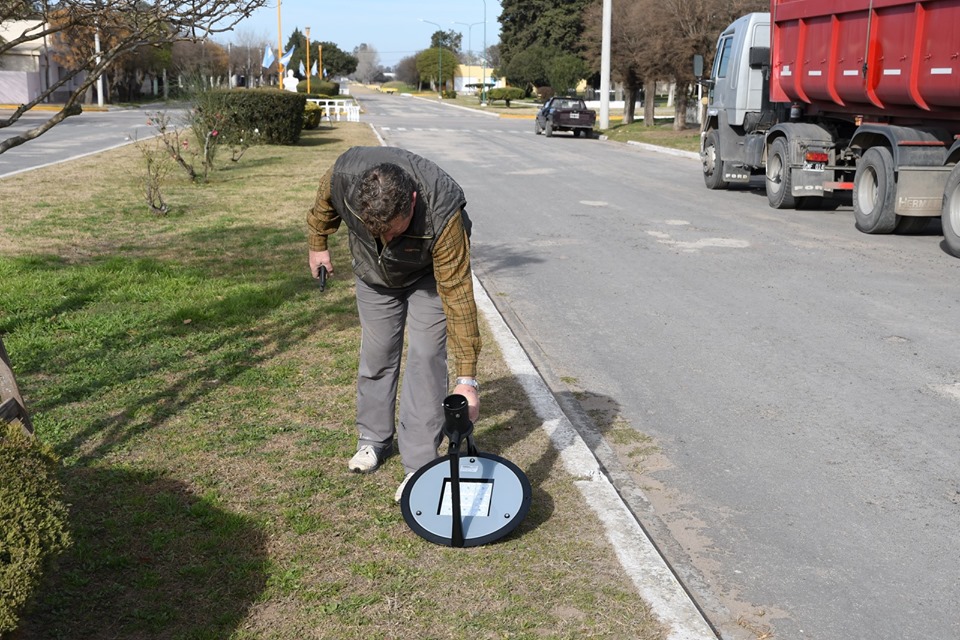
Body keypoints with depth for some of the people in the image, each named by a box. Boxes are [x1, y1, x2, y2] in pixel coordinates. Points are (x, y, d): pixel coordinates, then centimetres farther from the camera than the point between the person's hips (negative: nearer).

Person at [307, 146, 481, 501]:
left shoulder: (442, 215, -44)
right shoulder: (344, 175, -35)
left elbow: (458, 294, -40)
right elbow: (324, 202, -8)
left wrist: (466, 377, -40)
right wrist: (317, 244, 8)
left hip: (429, 274, -3)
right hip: (374, 273, 3)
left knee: (425, 357, -13)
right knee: (376, 354, 8)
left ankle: (419, 465, -5)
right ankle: (374, 439, 29)